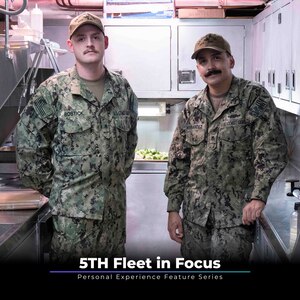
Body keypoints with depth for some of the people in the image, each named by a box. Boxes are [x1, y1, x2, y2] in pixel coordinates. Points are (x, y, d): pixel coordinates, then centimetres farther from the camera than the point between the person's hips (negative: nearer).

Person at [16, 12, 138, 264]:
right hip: (72, 208, -4)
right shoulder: (53, 90, -7)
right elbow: (28, 146, -5)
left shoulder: (122, 88, 5)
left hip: (115, 205, 4)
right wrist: (54, 188, -3)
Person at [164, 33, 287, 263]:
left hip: (237, 212, -4)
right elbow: (178, 160, 9)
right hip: (194, 212, 4)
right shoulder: (192, 108, 7)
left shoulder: (255, 97, -5)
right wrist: (173, 208, 5)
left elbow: (272, 150, -10)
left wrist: (258, 196, -19)